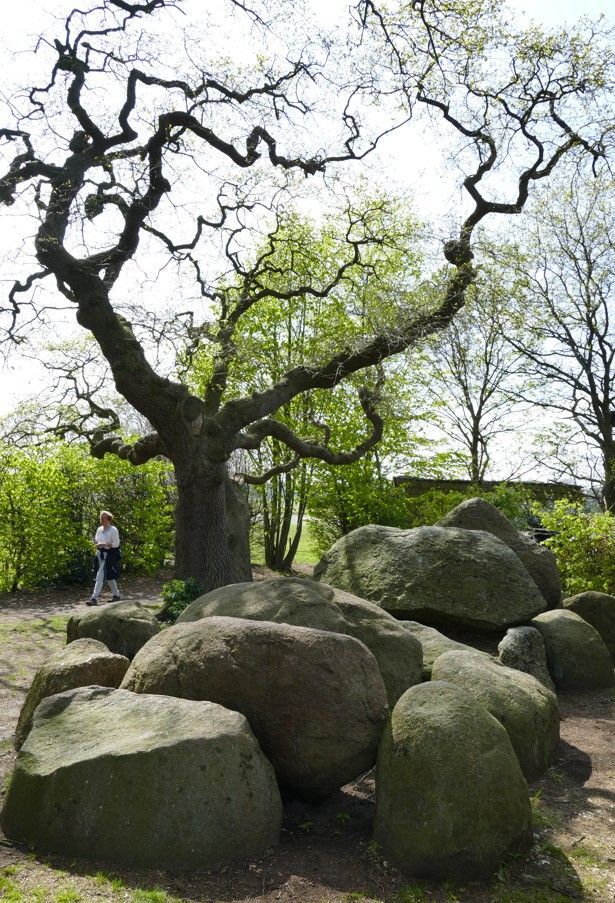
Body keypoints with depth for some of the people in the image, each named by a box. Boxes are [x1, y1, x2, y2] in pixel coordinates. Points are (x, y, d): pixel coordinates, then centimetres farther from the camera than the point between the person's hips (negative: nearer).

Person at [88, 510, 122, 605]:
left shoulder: (113, 530, -11)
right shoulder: (99, 529, 10)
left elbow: (116, 544, -14)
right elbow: (96, 541, 19)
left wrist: (103, 544, -20)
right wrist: (97, 544, -4)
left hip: (109, 555, -7)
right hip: (100, 554, 7)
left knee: (100, 576, -13)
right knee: (108, 577, 14)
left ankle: (94, 598, -14)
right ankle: (117, 595, 26)